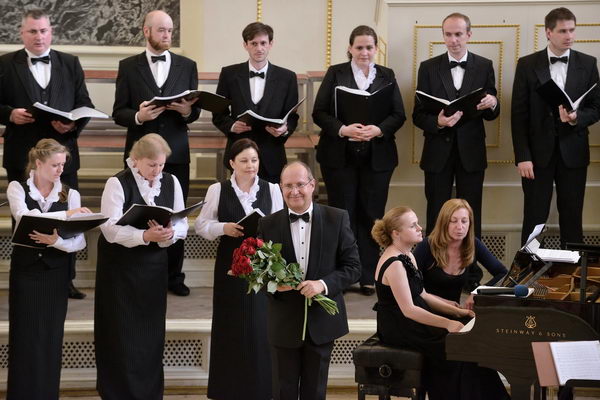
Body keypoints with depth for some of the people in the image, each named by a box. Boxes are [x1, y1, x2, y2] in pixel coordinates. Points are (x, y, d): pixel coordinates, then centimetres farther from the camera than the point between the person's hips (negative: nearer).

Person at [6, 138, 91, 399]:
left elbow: (80, 242, -6)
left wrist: (55, 240, -27)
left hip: (56, 273, 1)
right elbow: (24, 216, -23)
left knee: (51, 338, 4)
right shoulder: (17, 189, -2)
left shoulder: (70, 194, 1)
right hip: (25, 270, -1)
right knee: (25, 337, 0)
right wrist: (66, 215, -33)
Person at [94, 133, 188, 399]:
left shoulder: (171, 182, 3)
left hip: (154, 265, 4)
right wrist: (145, 236, -32)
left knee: (152, 334, 7)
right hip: (120, 265, -4)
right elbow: (110, 229, -19)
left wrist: (169, 234, -19)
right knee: (121, 335, -1)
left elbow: (182, 225, 4)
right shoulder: (118, 184, -11)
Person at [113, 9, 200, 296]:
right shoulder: (128, 66, 4)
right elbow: (119, 113, 1)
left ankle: (173, 276, 12)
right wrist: (138, 116, -20)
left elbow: (196, 111, 7)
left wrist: (187, 111, -16)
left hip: (176, 153, 1)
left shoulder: (187, 66, 8)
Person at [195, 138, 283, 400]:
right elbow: (201, 225, 4)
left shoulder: (272, 190, 3)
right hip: (230, 264, 0)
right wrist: (223, 228, -13)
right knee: (231, 326, 5)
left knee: (261, 326, 2)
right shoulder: (217, 190, 2)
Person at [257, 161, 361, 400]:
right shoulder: (268, 224, -1)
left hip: (322, 320, 0)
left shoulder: (337, 219, -3)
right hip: (284, 323, 0)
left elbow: (353, 266, -4)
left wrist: (323, 284, -20)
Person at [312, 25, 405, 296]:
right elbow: (319, 113, -2)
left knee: (371, 215, 3)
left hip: (377, 157, 2)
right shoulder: (335, 74, 4)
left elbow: (399, 115, 4)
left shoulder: (387, 76, 10)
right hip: (340, 155, -1)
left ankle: (368, 276, 9)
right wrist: (342, 130, -18)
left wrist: (378, 129, -15)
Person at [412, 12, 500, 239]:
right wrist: (438, 122, -21)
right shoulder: (429, 68, 3)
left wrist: (492, 104, -20)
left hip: (471, 152, 0)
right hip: (438, 152, 0)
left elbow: (492, 114, 4)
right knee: (435, 217, 5)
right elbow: (418, 115, 0)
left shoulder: (484, 66, 4)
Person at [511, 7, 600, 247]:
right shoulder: (527, 65, 0)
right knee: (534, 218, 1)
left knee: (572, 218, 5)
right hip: (538, 152, -1)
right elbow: (518, 114, -1)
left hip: (573, 152, 1)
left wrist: (576, 118, -16)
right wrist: (522, 156, -8)